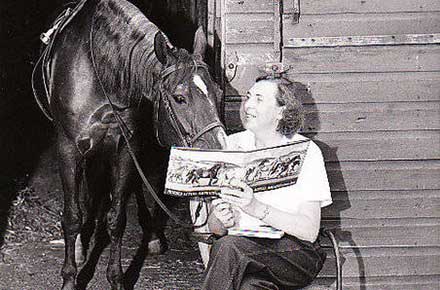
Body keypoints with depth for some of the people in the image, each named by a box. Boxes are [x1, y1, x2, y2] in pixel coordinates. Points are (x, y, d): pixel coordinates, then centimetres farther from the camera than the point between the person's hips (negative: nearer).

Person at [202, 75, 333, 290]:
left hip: (295, 252, -2)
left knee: (227, 246, -32)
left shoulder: (306, 151, -3)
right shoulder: (232, 145, 9)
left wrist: (257, 208, -24)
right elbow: (213, 227, 8)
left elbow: (310, 231, -12)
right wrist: (221, 221, -17)